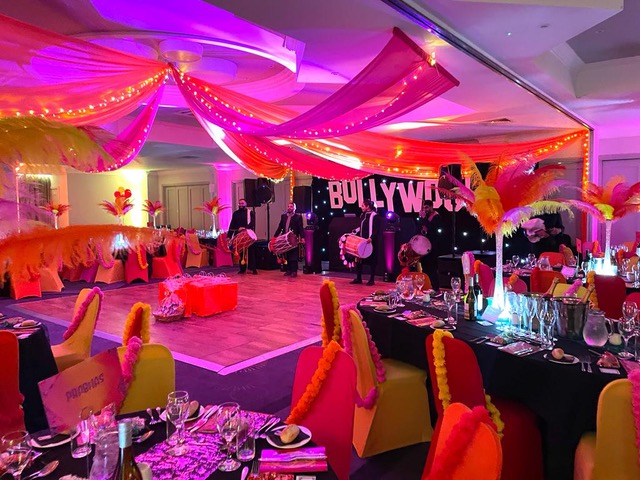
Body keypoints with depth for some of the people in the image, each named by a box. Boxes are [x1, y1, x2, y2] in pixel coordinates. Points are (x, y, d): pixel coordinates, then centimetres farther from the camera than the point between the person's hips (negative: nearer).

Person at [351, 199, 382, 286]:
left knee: (372, 260, 1)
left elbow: (377, 230, -16)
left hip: (371, 242, -7)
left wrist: (371, 238, -27)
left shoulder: (375, 216, -10)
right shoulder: (363, 215, 13)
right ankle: (358, 278, 15)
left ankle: (372, 279, 8)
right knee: (359, 259, 6)